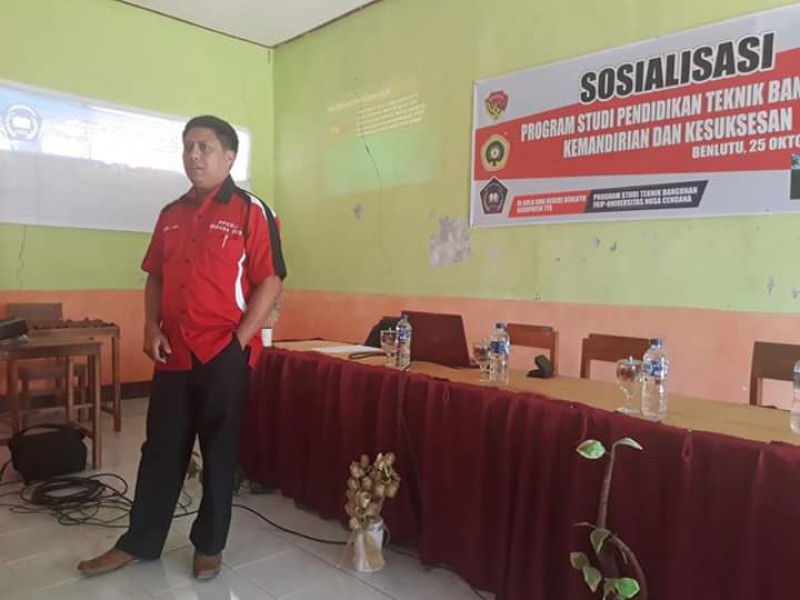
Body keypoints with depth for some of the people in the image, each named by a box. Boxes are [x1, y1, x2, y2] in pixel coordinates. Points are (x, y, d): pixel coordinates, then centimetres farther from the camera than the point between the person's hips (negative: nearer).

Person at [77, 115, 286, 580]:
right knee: (161, 449, 14)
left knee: (219, 451, 8)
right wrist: (152, 328, 3)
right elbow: (155, 277, 17)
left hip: (224, 354, -5)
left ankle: (210, 545, 25)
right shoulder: (171, 214, 13)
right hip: (173, 353, 5)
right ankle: (139, 543, 29)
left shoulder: (251, 211, -6)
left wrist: (240, 339, -15)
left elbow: (270, 281, -10)